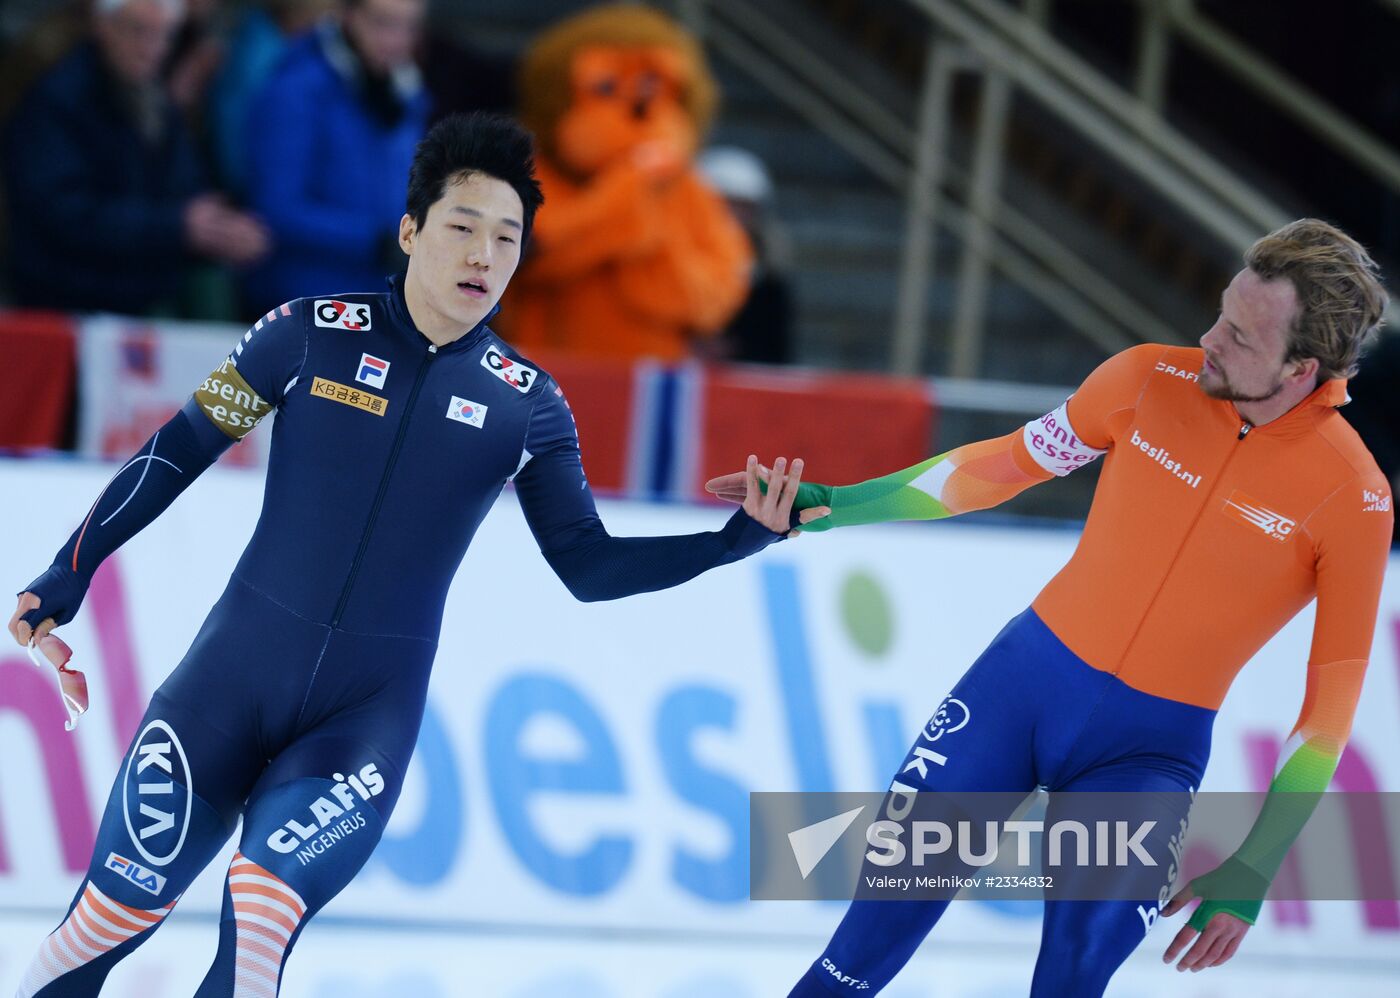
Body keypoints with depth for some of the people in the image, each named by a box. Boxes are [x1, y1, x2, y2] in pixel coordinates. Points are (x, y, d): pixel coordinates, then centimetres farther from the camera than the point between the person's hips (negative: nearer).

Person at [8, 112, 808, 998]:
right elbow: (179, 452, 4)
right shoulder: (313, 335, -3)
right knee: (120, 909, 0)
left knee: (264, 906, -22)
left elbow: (589, 566, 5)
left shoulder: (527, 406, 2)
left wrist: (738, 538, -7)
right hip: (237, 670, 0)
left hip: (373, 711, 0)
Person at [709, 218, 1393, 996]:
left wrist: (1251, 873, -12)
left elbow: (1331, 704, -11)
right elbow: (1006, 465, 6)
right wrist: (833, 507, 6)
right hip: (1029, 673, 3)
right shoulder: (1150, 380, -9)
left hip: (1150, 746, -2)